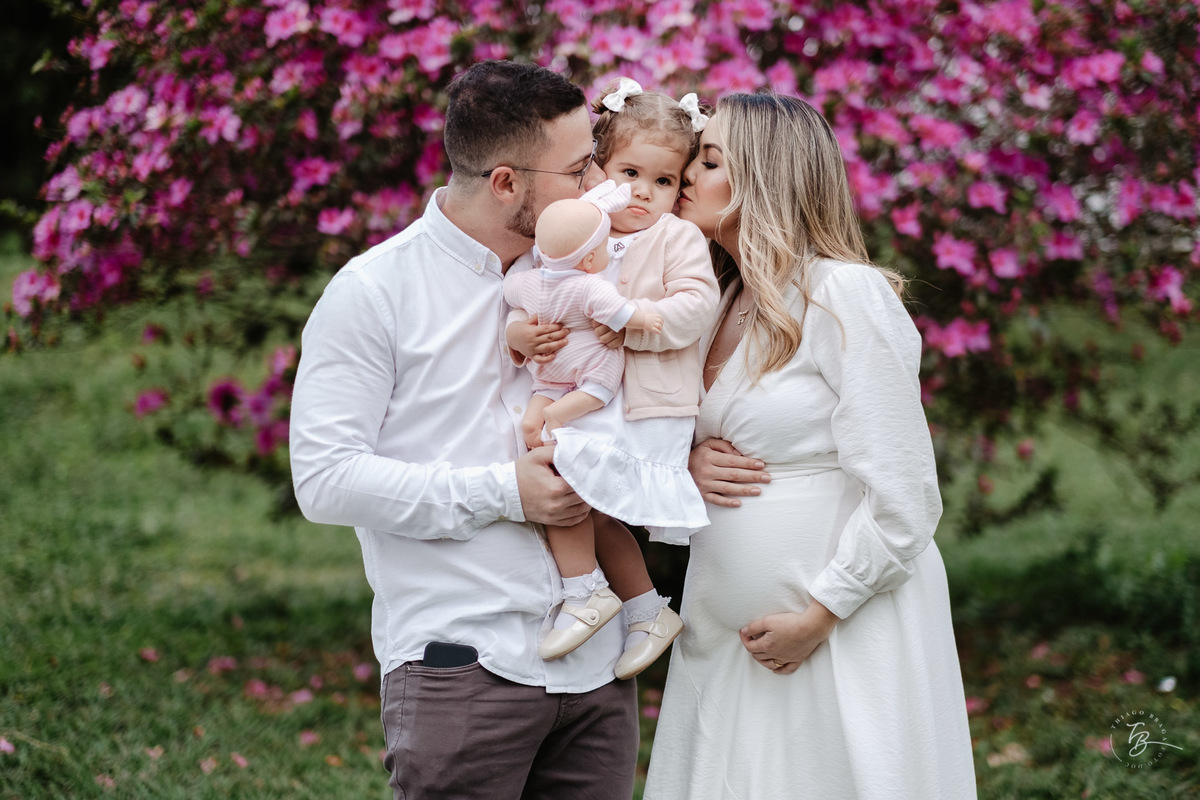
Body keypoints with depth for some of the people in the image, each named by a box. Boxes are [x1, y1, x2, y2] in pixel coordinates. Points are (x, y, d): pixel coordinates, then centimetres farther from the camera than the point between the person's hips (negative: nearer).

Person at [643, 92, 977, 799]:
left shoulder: (847, 295, -13)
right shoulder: (719, 304, 12)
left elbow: (904, 498, -17)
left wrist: (818, 617, -15)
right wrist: (685, 468, -2)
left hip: (844, 633, -7)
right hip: (727, 636, 7)